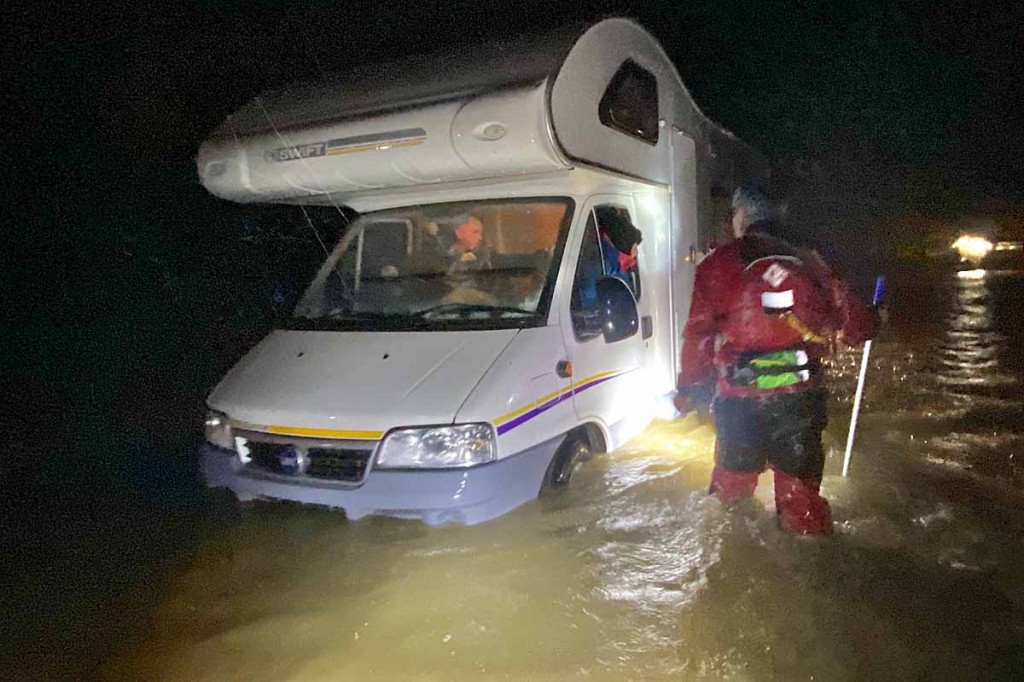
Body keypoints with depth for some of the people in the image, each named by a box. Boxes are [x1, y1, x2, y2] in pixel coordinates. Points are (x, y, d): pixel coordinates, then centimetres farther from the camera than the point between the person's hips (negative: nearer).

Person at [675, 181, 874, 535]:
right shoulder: (807, 263, 9)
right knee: (800, 488, 13)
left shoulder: (718, 266, 0)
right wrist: (866, 327, 36)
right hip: (801, 396, 2)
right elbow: (851, 323, 12)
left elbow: (699, 333, -4)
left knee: (733, 480, 19)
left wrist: (688, 389, 6)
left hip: (739, 400, -2)